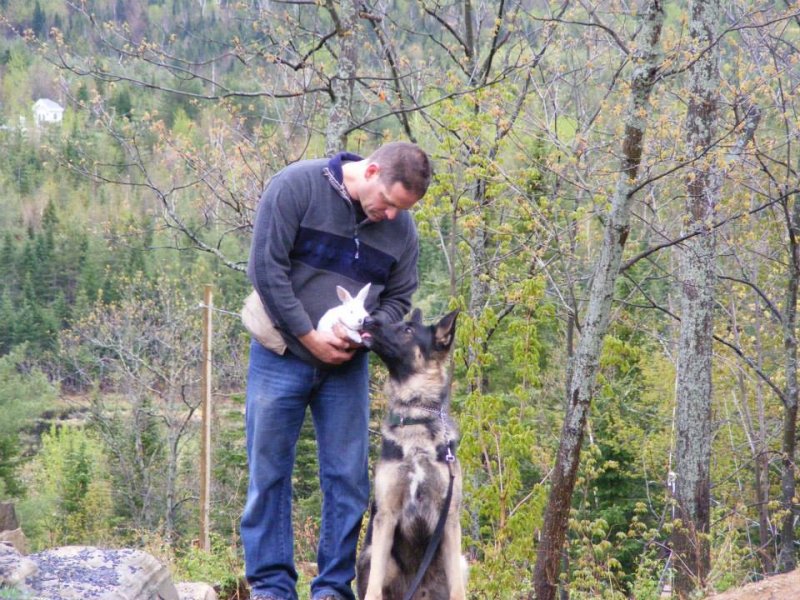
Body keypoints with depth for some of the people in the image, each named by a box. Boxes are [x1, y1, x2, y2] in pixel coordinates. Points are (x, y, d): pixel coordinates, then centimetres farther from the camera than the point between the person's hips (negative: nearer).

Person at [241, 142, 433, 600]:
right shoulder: (298, 186, -12)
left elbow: (398, 300, 9)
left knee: (348, 479, 1)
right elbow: (266, 266, -15)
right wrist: (309, 336, -15)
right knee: (269, 474, 1)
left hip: (348, 367, 3)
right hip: (282, 357, -3)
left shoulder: (402, 229, 1)